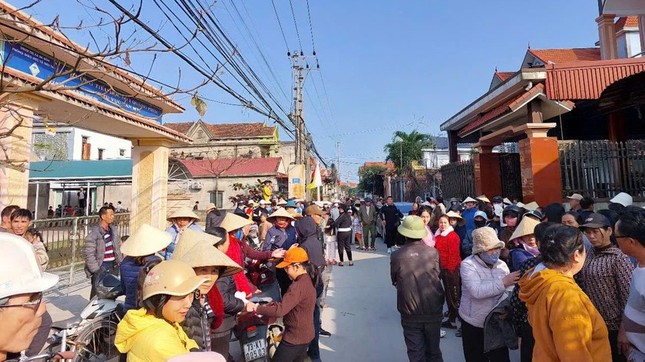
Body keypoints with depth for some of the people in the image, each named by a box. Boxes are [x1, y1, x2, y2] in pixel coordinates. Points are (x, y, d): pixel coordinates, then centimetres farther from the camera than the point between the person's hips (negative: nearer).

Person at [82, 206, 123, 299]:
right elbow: (88, 254, -17)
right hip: (100, 267, -6)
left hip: (113, 266, 6)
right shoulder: (94, 233, -15)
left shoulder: (113, 230, 6)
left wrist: (120, 261, 12)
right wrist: (96, 270, -18)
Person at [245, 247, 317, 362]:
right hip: (305, 335, 9)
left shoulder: (299, 285, -27)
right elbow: (288, 304, 12)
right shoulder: (307, 280, 3)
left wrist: (255, 308, -23)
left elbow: (280, 310, -32)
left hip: (295, 337, -9)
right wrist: (270, 305, 1)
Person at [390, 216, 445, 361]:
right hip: (433, 311, 2)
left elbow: (394, 281, 1)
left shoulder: (396, 255, -14)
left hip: (410, 314, -2)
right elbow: (438, 276, 5)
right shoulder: (433, 252, -11)